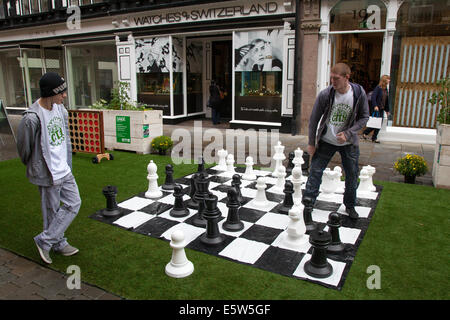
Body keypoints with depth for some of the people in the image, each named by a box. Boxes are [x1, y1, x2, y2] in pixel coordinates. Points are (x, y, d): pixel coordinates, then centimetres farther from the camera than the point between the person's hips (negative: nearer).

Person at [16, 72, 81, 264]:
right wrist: (34, 168, 7)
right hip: (47, 175, -8)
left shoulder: (60, 109, 2)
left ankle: (46, 240, 26)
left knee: (73, 204, 12)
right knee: (52, 211, 6)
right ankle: (58, 243, 26)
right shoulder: (32, 118, -23)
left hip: (64, 170, 8)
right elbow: (24, 147, -9)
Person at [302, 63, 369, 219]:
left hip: (349, 143, 1)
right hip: (326, 141, -1)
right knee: (315, 171, -6)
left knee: (352, 176, 10)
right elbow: (314, 119, -6)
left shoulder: (359, 93, -13)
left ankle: (350, 206, 31)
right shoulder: (325, 94, -15)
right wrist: (311, 143, -5)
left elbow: (364, 117, -3)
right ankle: (307, 204, 6)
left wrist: (348, 133, -17)